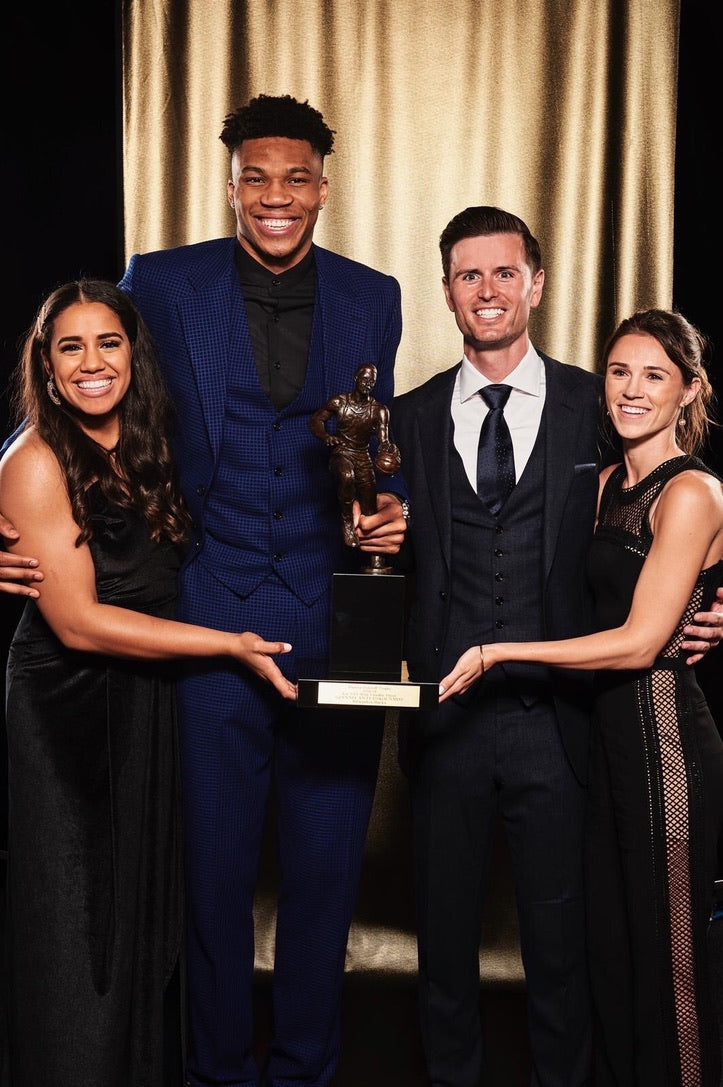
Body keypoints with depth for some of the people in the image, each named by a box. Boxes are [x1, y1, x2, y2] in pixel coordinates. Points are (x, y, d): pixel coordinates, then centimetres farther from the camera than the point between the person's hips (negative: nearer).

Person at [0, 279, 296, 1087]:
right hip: (67, 718, -6)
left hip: (148, 714, 6)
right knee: (79, 937, 6)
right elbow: (77, 622, -17)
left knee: (147, 921, 14)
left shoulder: (148, 451, 8)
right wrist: (230, 645, -14)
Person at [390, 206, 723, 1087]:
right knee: (444, 933, 16)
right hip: (444, 717, 2)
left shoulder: (599, 407, 1)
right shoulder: (409, 420, 7)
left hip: (557, 718, -2)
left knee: (559, 940, 11)